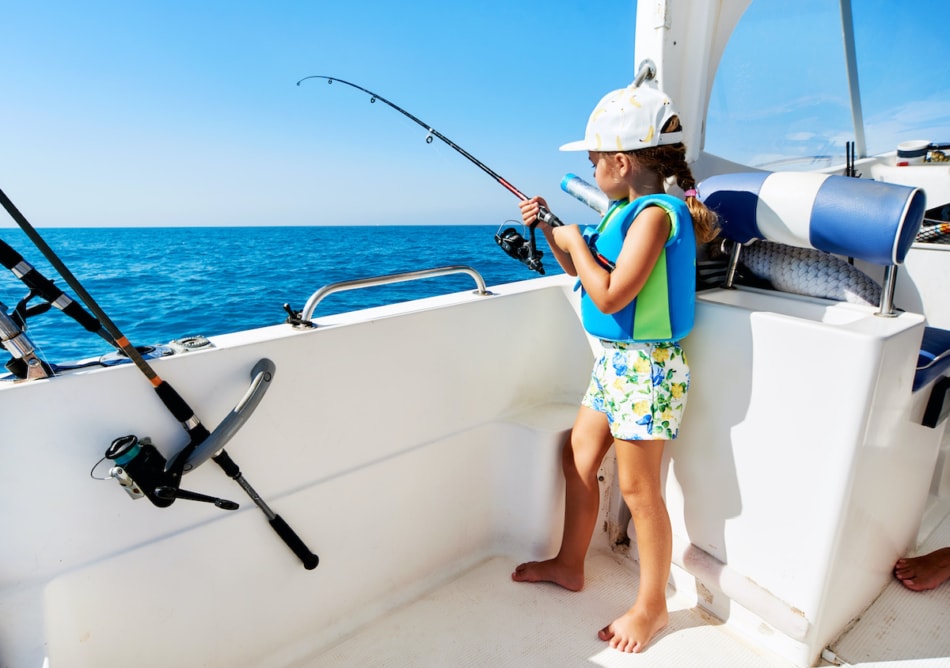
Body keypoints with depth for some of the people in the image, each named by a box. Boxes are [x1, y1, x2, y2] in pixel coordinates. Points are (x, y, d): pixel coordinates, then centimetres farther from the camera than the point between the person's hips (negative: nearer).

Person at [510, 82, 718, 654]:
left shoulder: (655, 213, -19)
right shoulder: (626, 210, 10)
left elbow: (610, 296, -25)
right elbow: (589, 274, 19)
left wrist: (575, 241, -12)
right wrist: (551, 231, 10)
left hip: (644, 369, -10)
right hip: (614, 361, 10)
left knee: (638, 490, 3)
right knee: (578, 456, 17)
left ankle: (652, 607, 27)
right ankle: (569, 565, 37)